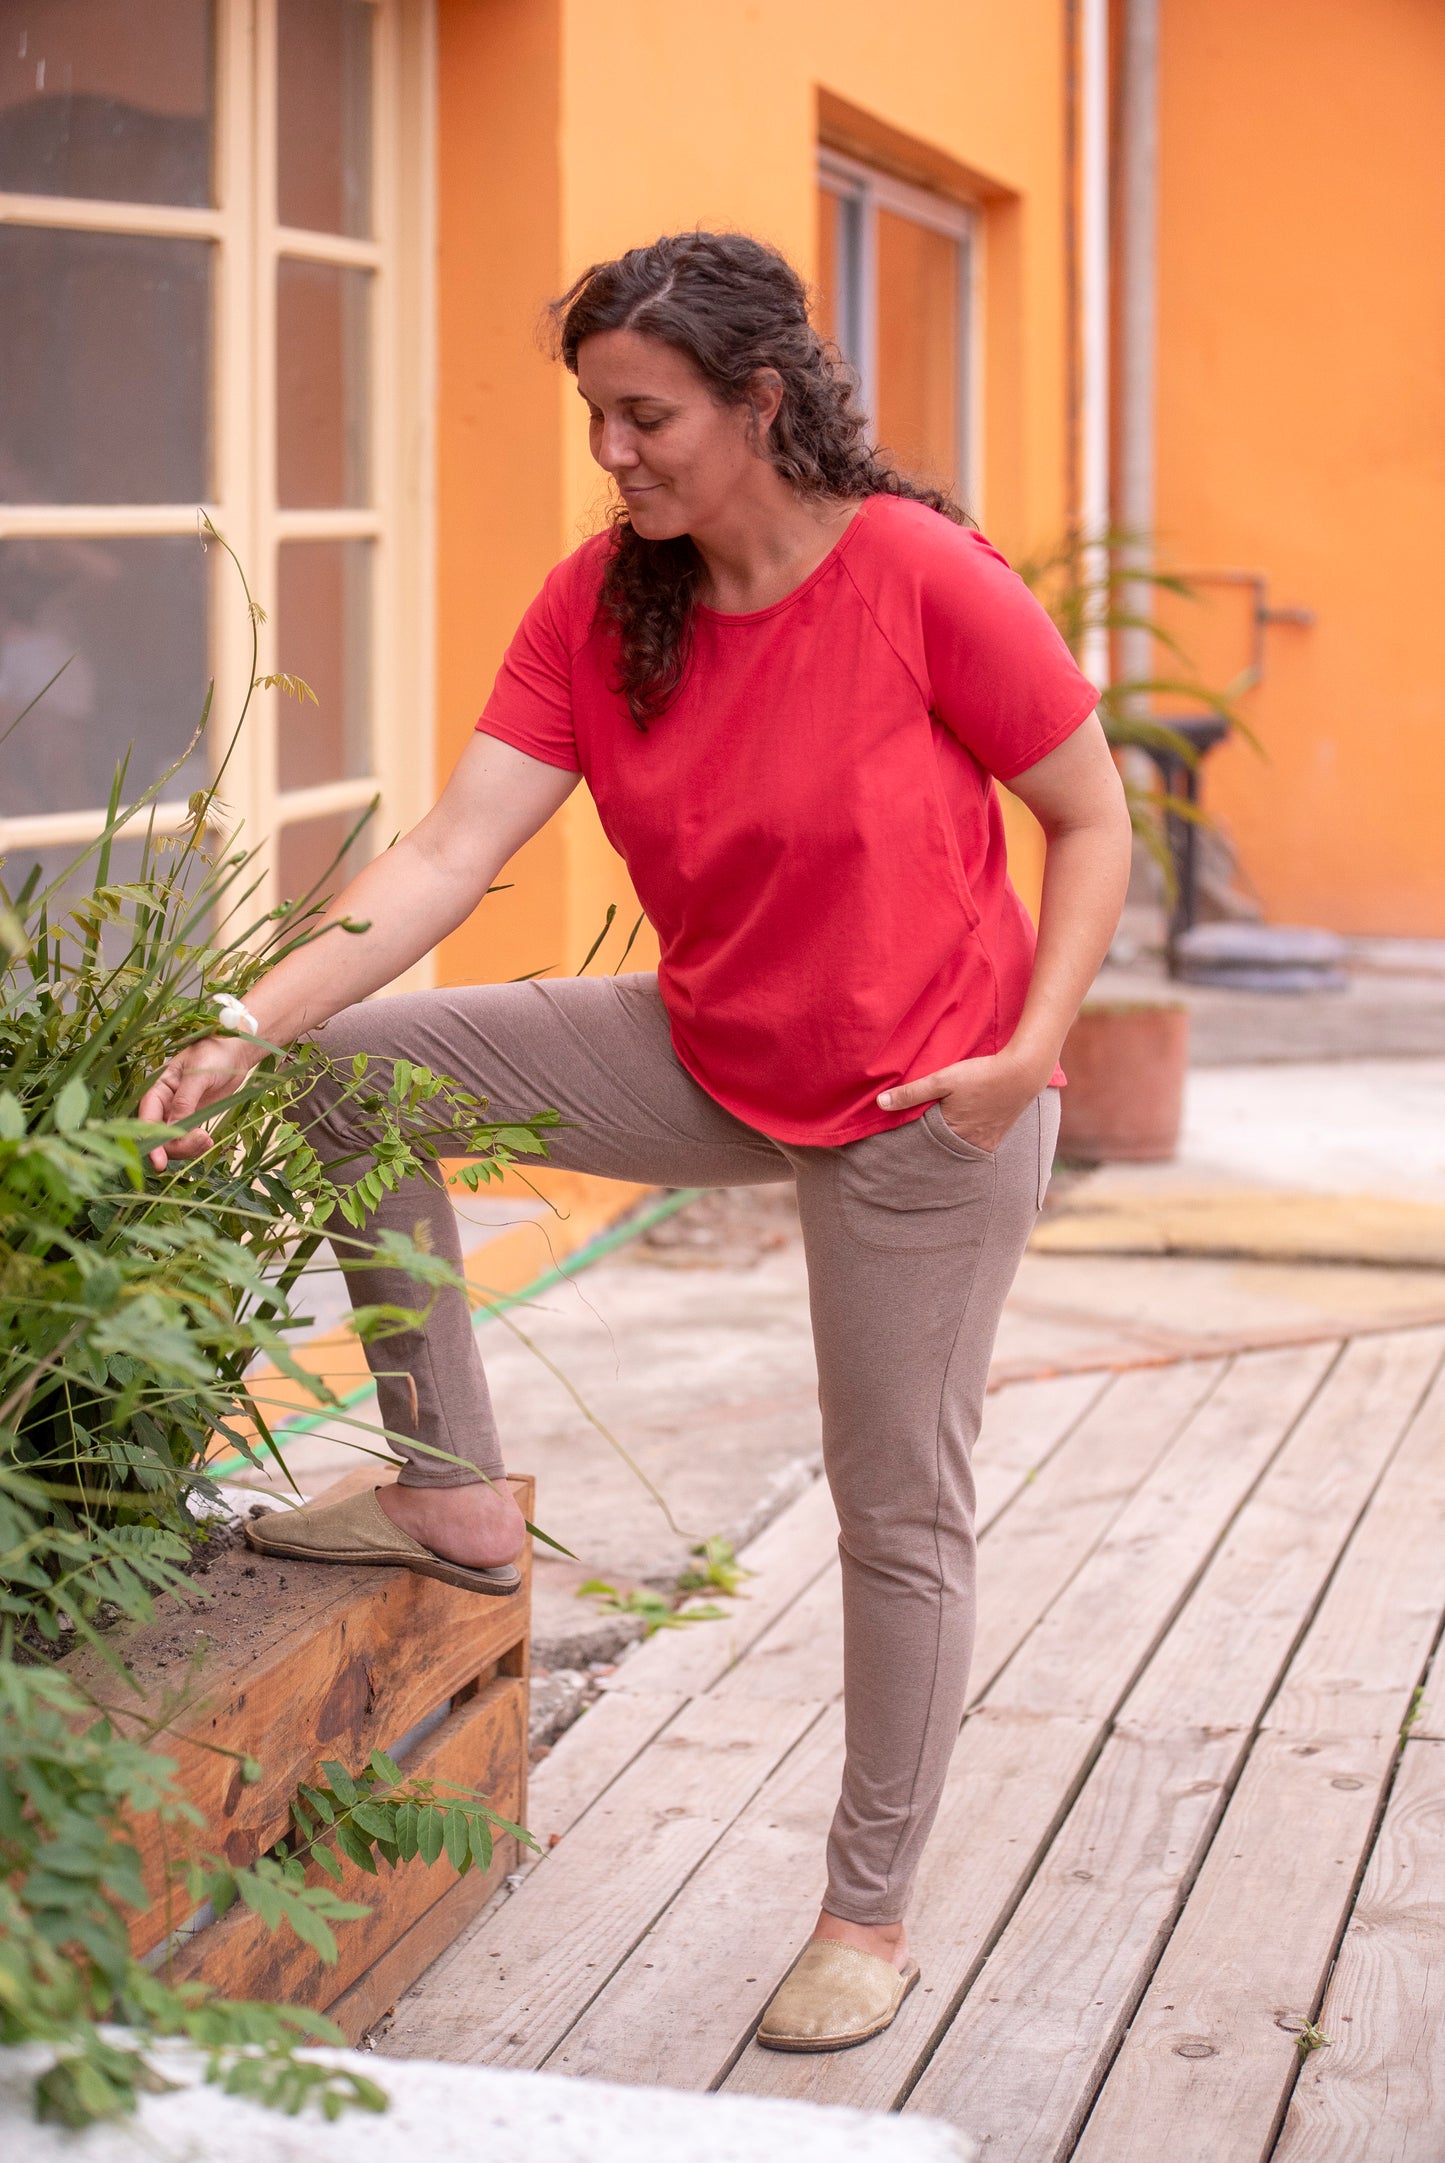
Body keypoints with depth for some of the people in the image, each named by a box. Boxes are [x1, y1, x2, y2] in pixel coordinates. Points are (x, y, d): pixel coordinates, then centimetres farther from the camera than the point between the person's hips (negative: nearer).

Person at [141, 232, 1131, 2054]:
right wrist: (248, 1032, -26)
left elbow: (1092, 821, -11)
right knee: (357, 1067, -5)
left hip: (925, 1107, -5)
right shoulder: (599, 603, -7)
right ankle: (454, 1493, 7)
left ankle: (869, 1915, 25)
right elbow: (450, 852, -15)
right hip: (711, 1064, 5)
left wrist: (1033, 1045, -23)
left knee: (899, 1512, 5)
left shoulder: (920, 577, -21)